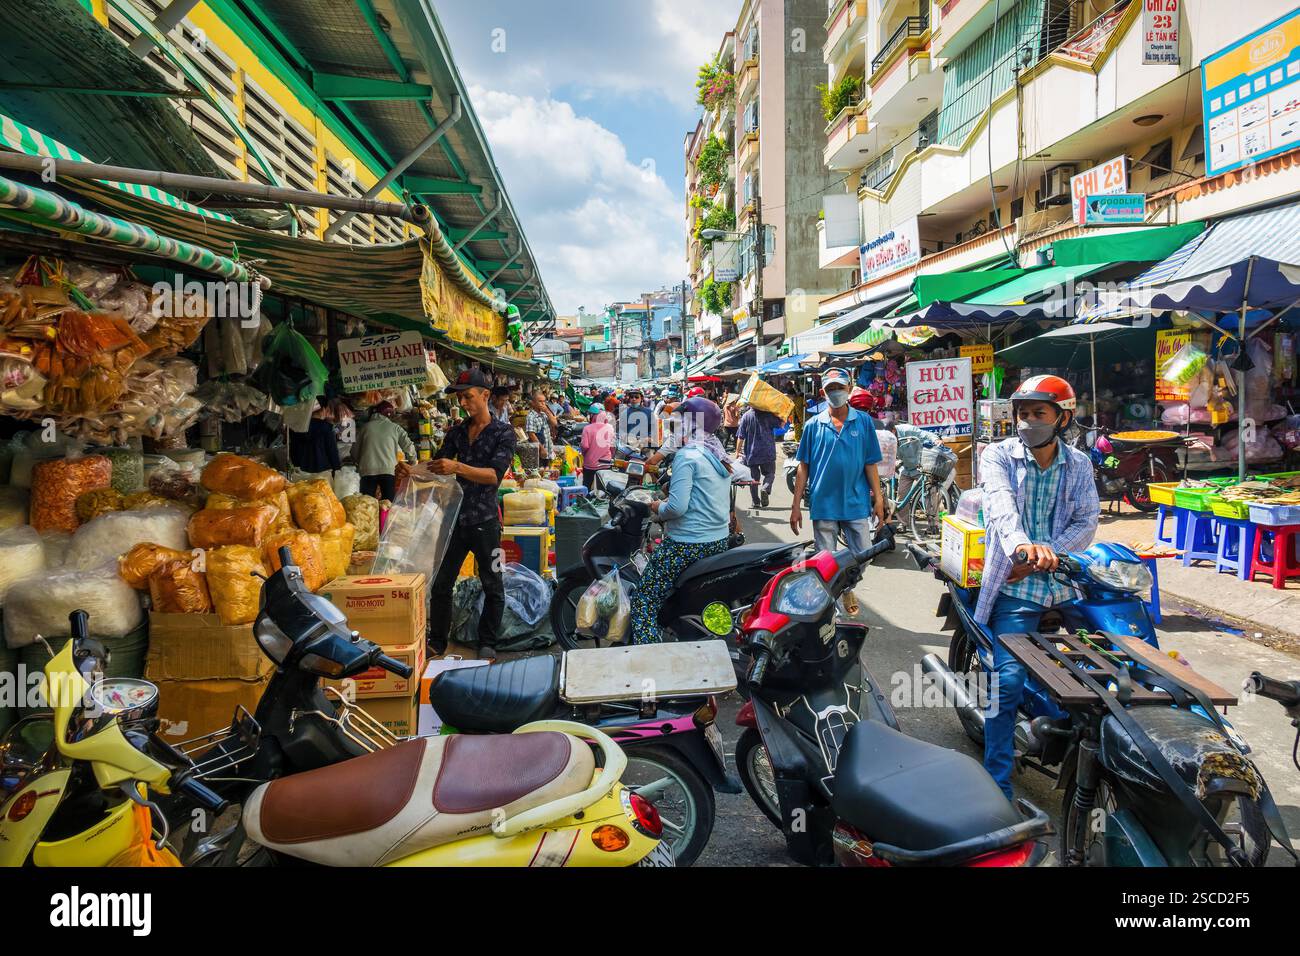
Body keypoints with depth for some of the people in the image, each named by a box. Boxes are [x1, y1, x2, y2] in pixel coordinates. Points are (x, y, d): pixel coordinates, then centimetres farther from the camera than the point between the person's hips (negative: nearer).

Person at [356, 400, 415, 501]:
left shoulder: (365, 427, 13)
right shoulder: (395, 427, 9)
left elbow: (356, 450, 15)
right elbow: (409, 447, 4)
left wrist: (359, 466, 30)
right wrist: (413, 462, 21)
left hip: (368, 470, 1)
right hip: (389, 470, -1)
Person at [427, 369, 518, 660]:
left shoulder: (504, 433, -5)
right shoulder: (457, 431, 10)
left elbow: (495, 474, -18)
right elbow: (437, 465, 8)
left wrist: (457, 467, -32)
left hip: (485, 521, -4)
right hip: (455, 516, 4)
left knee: (492, 586, 7)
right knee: (440, 584, 9)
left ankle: (487, 643, 21)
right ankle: (437, 642, 22)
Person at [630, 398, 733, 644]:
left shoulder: (687, 456, -14)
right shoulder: (720, 455, 11)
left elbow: (677, 506, -22)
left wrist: (659, 508, -3)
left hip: (688, 543, -9)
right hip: (719, 541, 9)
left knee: (643, 603, -3)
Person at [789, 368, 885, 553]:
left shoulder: (864, 421, 4)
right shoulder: (813, 425, 4)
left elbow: (870, 464, 5)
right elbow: (804, 466, 5)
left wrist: (878, 499, -1)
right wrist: (796, 505, 2)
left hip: (856, 505, 0)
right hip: (823, 507, 0)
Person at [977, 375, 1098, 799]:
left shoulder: (1079, 464, 10)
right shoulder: (998, 456, -1)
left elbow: (1087, 522, 0)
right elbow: (1002, 504, -20)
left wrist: (1046, 555, -18)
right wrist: (1021, 544, -42)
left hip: (1068, 585, 4)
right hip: (1015, 590, -3)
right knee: (1008, 681, -12)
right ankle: (998, 785, -2)